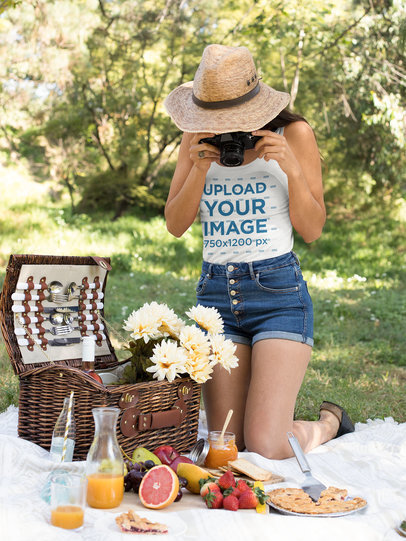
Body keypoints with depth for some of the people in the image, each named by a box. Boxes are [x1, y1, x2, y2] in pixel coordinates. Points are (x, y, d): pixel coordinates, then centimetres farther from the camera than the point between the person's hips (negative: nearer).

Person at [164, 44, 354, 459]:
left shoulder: (293, 134, -2)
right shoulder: (196, 138, 7)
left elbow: (312, 230, -1)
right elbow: (175, 225, 4)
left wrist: (292, 168, -15)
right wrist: (199, 169, -11)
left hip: (278, 291, -3)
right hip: (215, 294, 4)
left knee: (266, 451, -11)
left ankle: (329, 422, 22)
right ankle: (279, 416, 35)